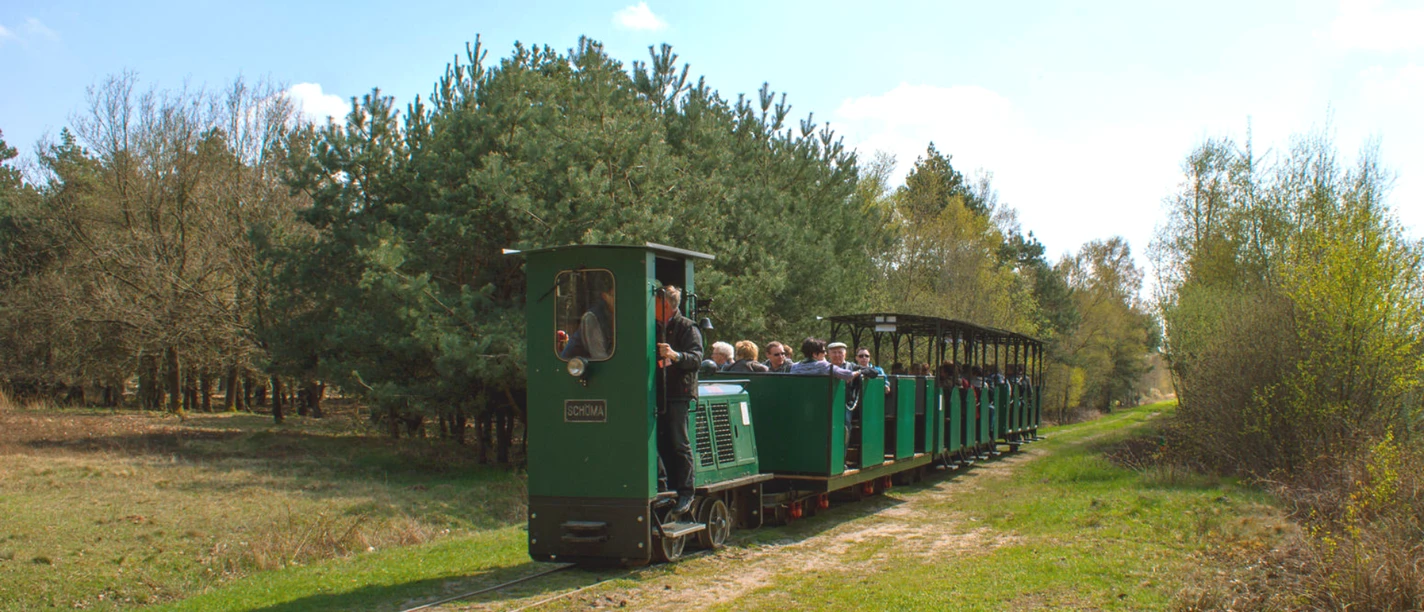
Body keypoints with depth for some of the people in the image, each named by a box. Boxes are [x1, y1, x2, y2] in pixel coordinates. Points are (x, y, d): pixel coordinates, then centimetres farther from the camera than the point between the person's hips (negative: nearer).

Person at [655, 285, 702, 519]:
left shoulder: (688, 328, -4)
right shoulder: (654, 328, 18)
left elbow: (697, 358, -18)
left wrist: (675, 356, -35)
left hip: (679, 394, -7)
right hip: (658, 394, 7)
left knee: (679, 443, -6)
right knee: (663, 445, 10)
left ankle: (685, 494, -1)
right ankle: (673, 491, 20)